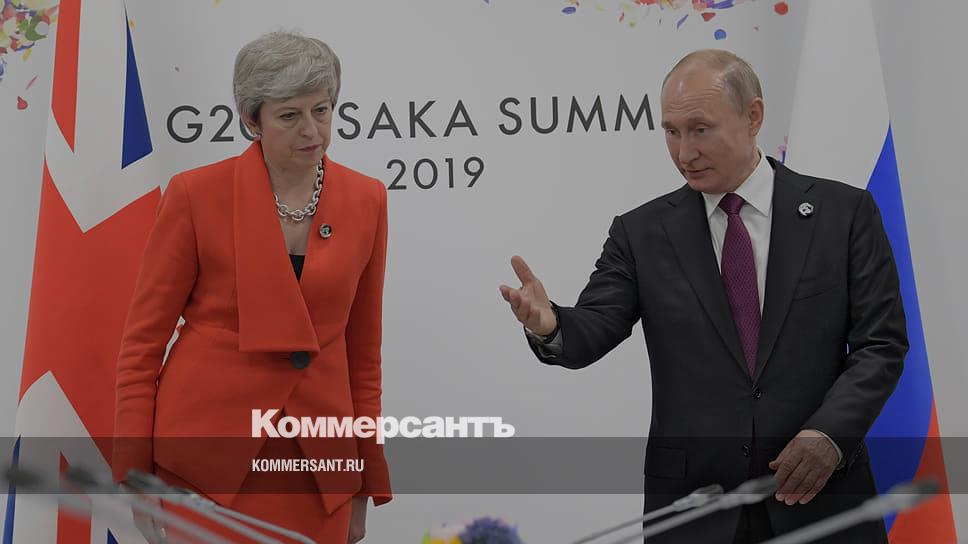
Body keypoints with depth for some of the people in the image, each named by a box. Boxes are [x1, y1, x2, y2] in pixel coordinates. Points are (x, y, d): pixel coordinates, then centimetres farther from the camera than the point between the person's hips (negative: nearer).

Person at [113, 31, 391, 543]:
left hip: (315, 464, 3)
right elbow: (143, 338, -3)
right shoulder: (196, 193, -9)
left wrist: (365, 483, 7)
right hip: (203, 456, -2)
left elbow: (362, 348, 5)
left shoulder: (366, 200, 0)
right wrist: (135, 477, -5)